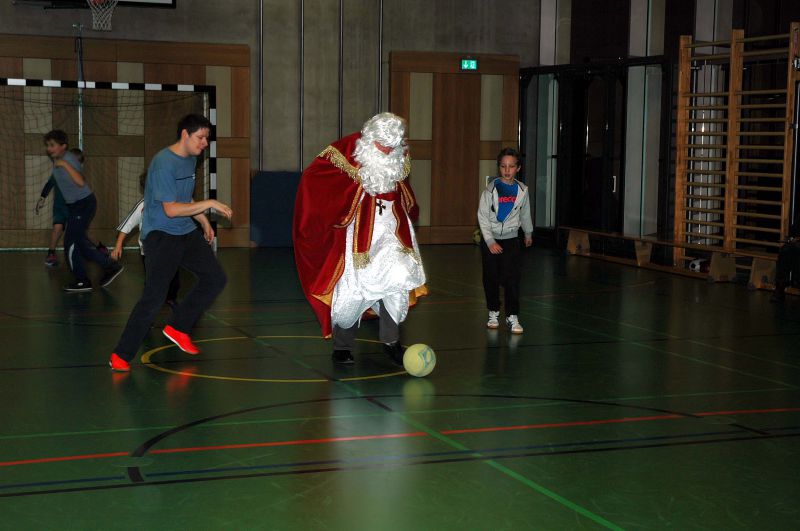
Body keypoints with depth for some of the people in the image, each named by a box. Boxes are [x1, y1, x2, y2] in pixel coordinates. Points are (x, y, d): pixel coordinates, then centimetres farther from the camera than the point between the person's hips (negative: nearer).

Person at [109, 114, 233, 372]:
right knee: (154, 297, -15)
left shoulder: (190, 159, 11)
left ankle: (177, 328, 18)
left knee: (215, 279, 5)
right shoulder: (164, 164, -18)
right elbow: (171, 209, -23)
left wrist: (204, 222, 22)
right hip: (160, 235, -9)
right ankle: (120, 356, -4)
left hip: (187, 233, 9)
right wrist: (209, 204, -20)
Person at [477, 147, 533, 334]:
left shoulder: (522, 190, -2)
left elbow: (525, 213, 16)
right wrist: (490, 241, -15)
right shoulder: (491, 189, -10)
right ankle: (493, 313, 22)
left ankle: (512, 316, -5)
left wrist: (528, 233, 29)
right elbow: (482, 217, -9)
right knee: (491, 278, 7)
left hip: (511, 239, 1)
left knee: (512, 278, -9)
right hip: (490, 239, -1)